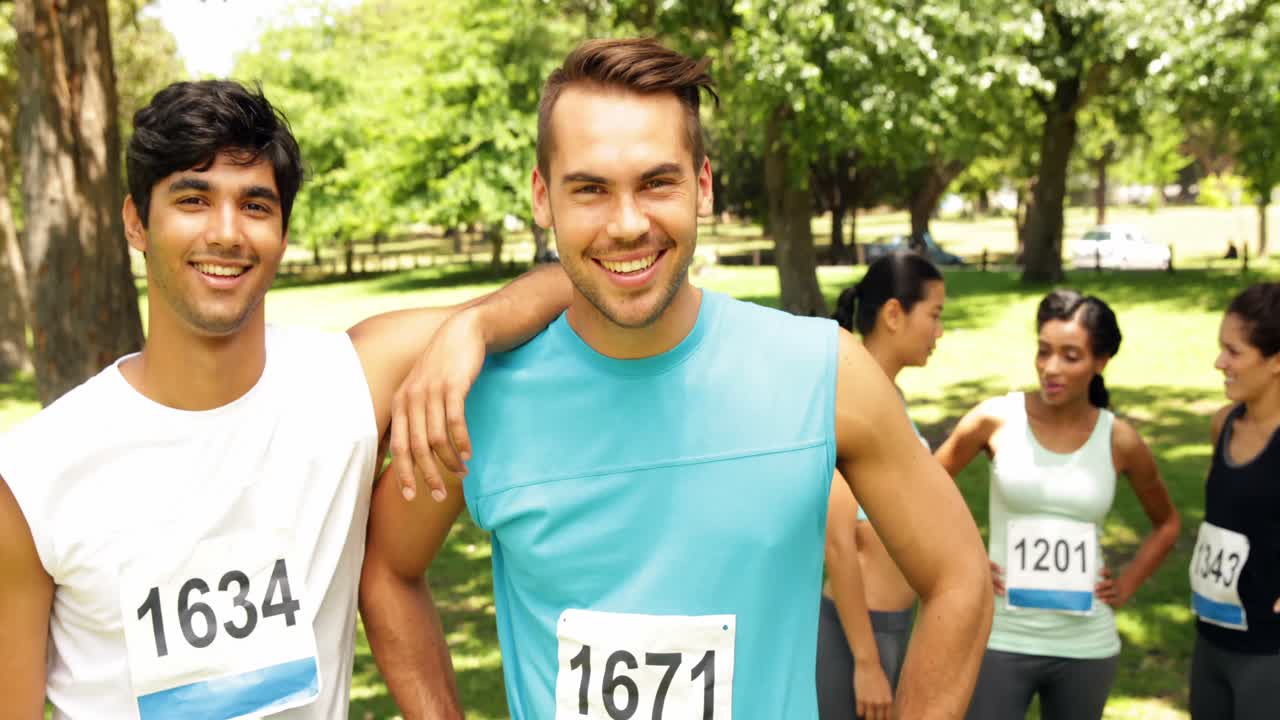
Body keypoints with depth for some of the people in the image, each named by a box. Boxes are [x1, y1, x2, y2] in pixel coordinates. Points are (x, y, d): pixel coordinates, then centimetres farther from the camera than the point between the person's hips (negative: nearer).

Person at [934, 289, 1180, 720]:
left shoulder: (1120, 441, -2)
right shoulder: (995, 420, -7)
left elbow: (1167, 523, 16)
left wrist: (1128, 584, 4)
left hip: (1087, 647, 2)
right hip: (1003, 640, -2)